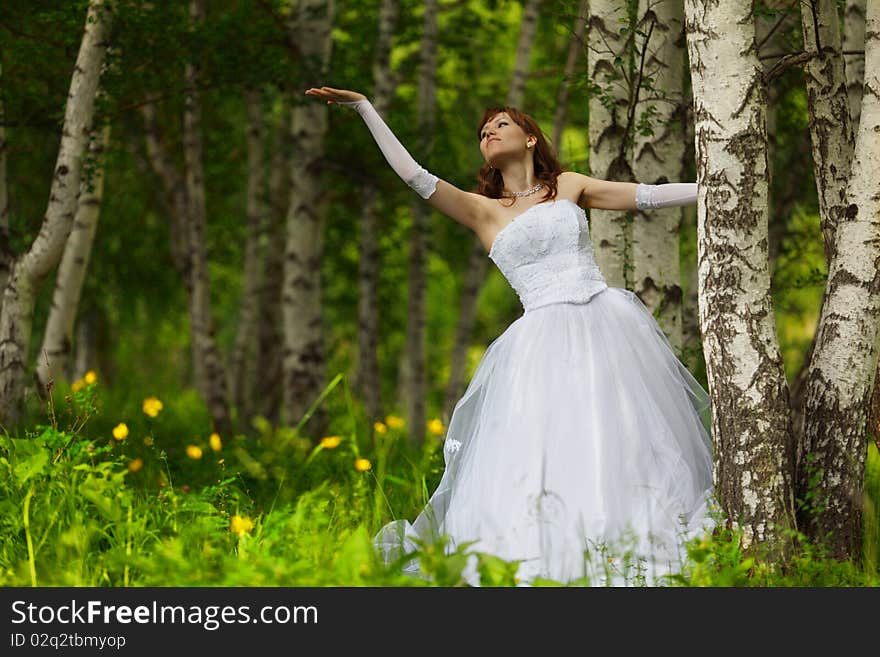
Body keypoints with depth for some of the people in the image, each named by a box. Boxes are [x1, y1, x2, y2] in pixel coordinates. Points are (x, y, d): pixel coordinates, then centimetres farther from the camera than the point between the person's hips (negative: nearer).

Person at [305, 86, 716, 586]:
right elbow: (414, 175, 6)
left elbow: (647, 195, 16)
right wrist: (364, 107, 4)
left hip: (607, 322, 1)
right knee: (539, 459, -11)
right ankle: (547, 564, -6)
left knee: (625, 445, -4)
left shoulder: (569, 186, 16)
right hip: (545, 341, 0)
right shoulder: (485, 211, 13)